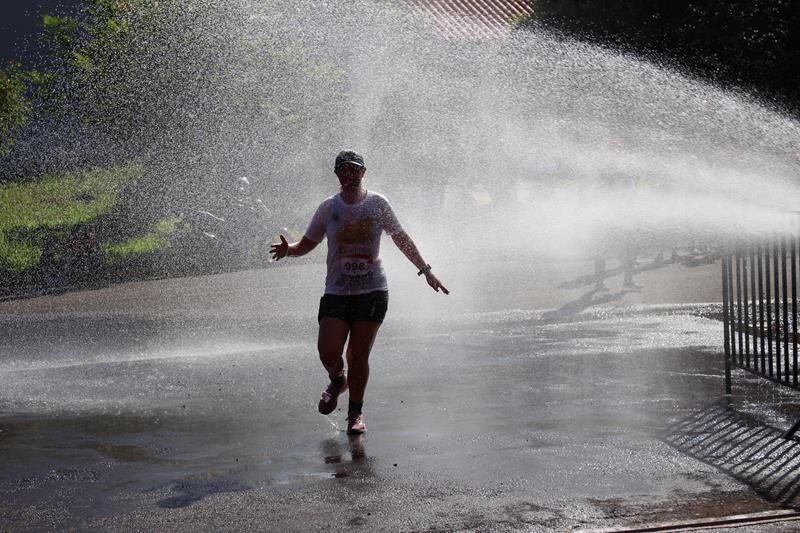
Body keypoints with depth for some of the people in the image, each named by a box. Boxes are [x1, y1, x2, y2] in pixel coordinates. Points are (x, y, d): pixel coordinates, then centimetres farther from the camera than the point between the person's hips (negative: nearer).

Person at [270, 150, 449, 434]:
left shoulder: (378, 203, 3)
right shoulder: (328, 208, 4)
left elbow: (401, 239, 12)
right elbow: (307, 243, 11)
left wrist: (425, 270, 11)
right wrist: (288, 249, -11)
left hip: (373, 291, -1)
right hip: (336, 292, 1)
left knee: (359, 356, -2)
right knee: (328, 352, -11)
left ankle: (355, 412, 16)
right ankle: (337, 380, 25)